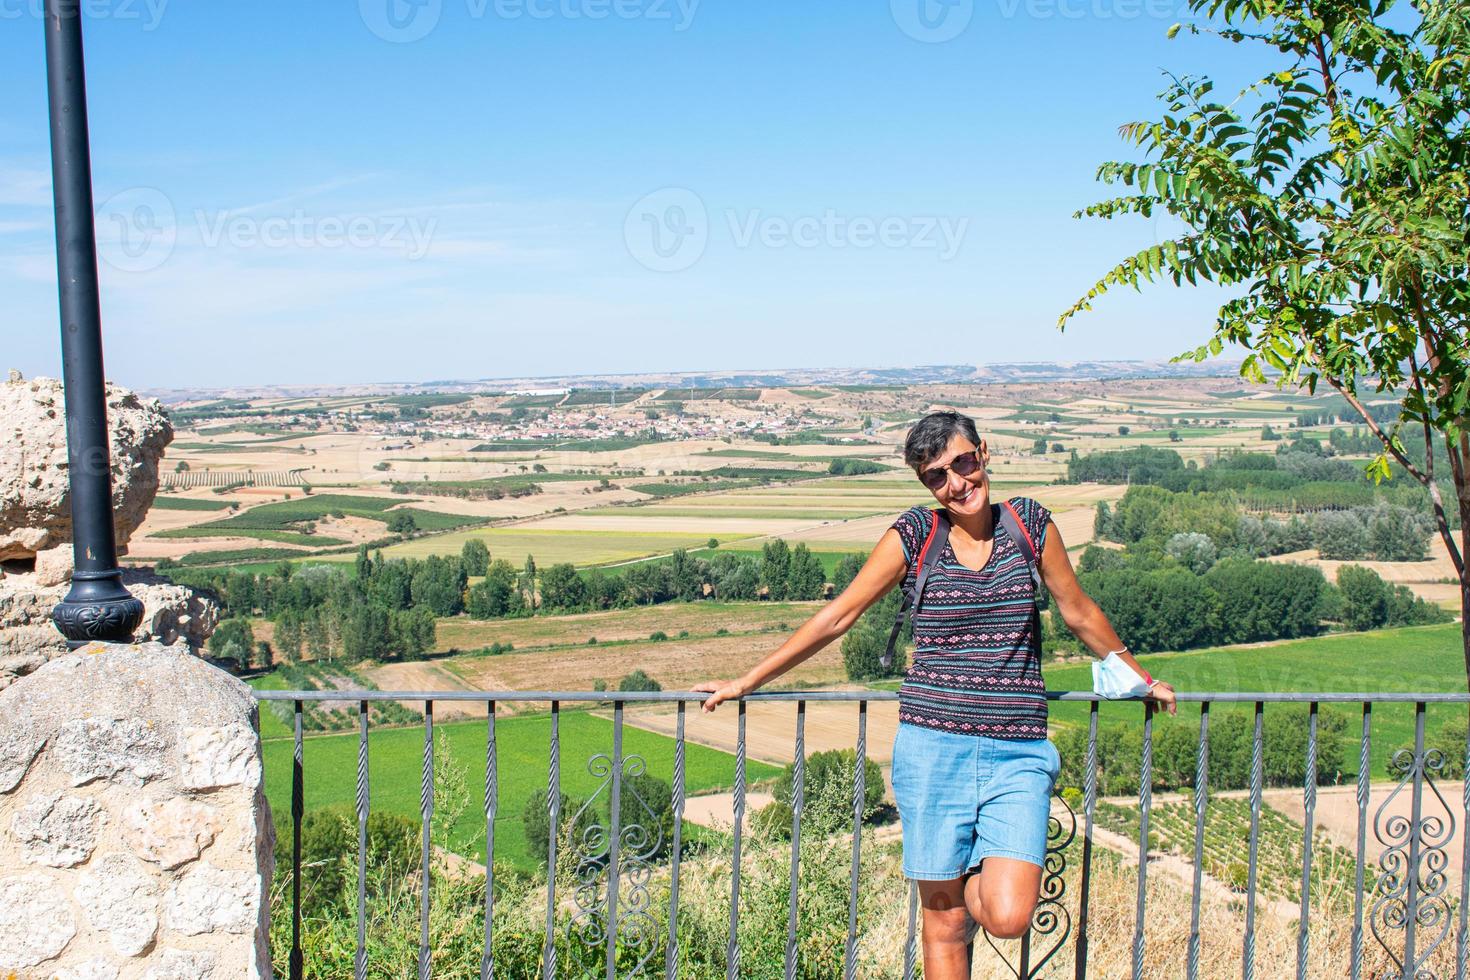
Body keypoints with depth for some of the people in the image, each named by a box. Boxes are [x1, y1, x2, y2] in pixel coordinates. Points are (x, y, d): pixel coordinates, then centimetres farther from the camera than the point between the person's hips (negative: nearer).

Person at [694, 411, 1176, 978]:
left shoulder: (1030, 523, 5)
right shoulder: (913, 536, 1)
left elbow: (1079, 613, 19)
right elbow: (837, 617, 6)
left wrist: (1141, 679, 30)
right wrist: (745, 683, 7)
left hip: (1017, 755, 1)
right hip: (932, 749, -1)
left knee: (1008, 917, -12)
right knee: (944, 921, 5)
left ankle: (977, 876, 22)